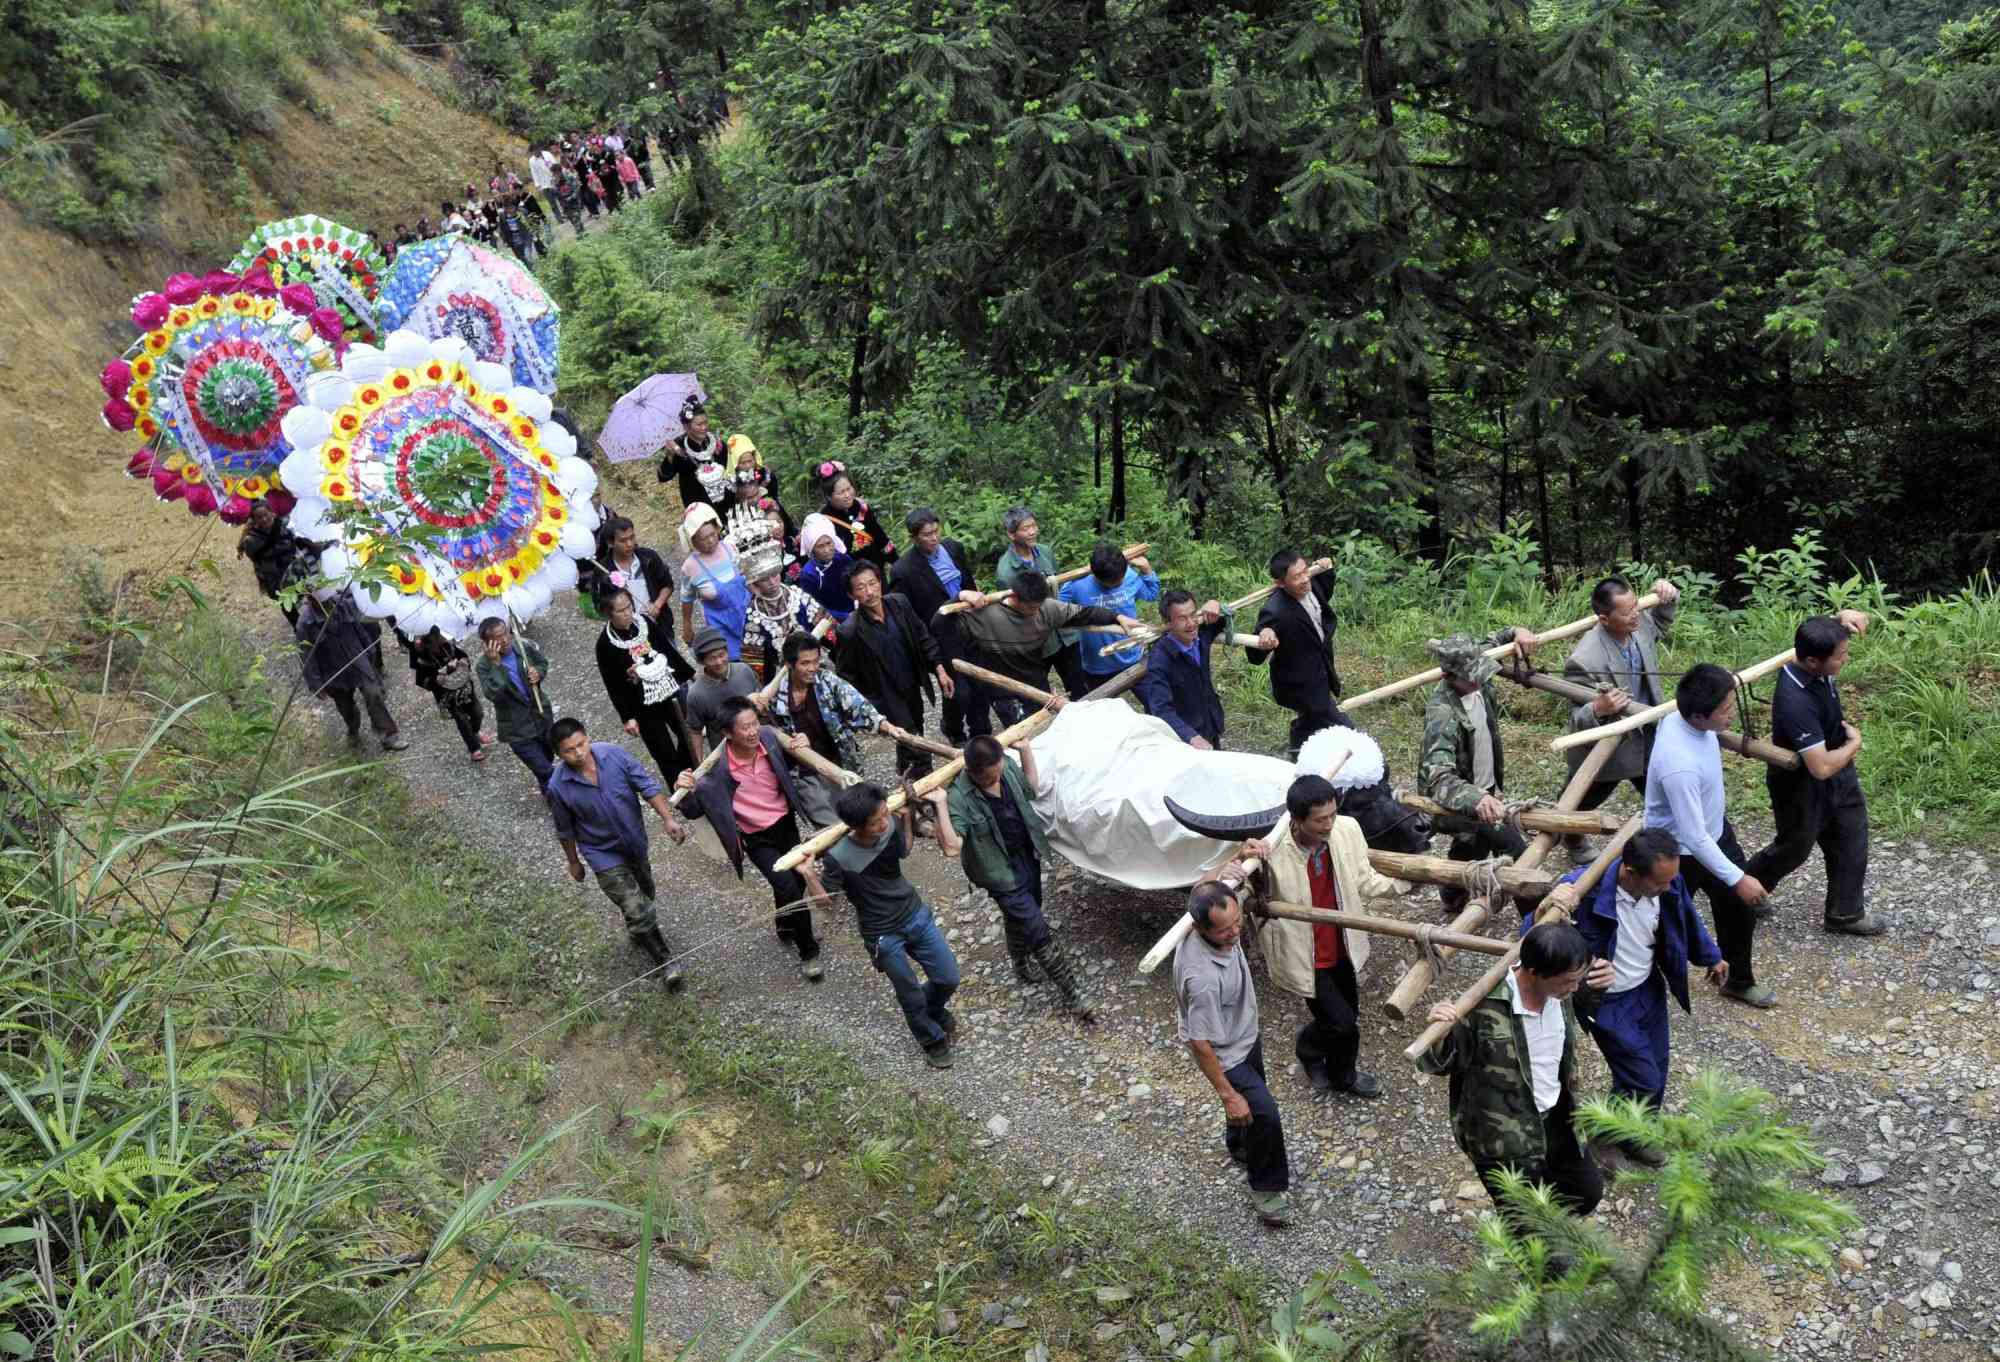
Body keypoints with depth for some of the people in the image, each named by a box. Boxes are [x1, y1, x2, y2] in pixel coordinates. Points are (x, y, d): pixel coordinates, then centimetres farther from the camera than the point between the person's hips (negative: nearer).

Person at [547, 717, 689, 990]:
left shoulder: (613, 754, -21)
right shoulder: (558, 787, -24)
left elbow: (647, 786, -12)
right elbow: (565, 831, -7)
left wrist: (668, 819, -20)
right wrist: (573, 862, 5)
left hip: (636, 842, 4)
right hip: (605, 855, -4)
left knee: (644, 895, 26)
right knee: (638, 911, -9)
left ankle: (637, 934, 58)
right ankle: (665, 962, 13)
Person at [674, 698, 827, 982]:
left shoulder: (769, 737, -18)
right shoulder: (718, 768, -29)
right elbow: (694, 811, -19)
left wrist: (800, 750, -15)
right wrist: (685, 792, -39)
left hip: (785, 822, 5)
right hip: (756, 838, -4)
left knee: (793, 879, 21)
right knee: (790, 888, -14)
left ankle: (787, 929, 52)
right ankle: (808, 952, 8)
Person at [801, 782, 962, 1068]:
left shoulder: (891, 825, -17)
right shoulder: (838, 856, -30)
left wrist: (907, 815, -6)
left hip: (916, 914, 4)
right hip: (883, 934, -4)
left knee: (948, 978, 14)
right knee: (912, 998, 12)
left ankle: (934, 1011, 50)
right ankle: (933, 1041, 44)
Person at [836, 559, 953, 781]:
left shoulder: (900, 603, -10)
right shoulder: (850, 631, -24)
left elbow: (923, 637, 2)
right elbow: (847, 675, -13)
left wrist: (940, 669, -2)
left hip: (913, 687, 6)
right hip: (887, 698, -6)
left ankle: (904, 768, 51)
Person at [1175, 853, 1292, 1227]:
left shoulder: (1218, 913, -24)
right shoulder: (1203, 977, -44)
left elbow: (1210, 886, 4)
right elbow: (1201, 1044, -32)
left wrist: (1238, 858, -4)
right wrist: (1228, 1095, -25)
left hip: (1246, 1033, 8)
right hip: (1226, 1053, -8)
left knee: (1253, 1096, 28)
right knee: (1263, 1113, -3)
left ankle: (1238, 1145, 57)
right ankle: (1267, 1186, 24)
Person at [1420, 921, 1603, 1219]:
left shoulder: (1559, 994, -10)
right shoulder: (1482, 1006, -30)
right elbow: (1438, 1064, -18)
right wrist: (1439, 1036, -42)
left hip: (1554, 1120, 7)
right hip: (1503, 1138, -6)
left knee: (1589, 1191, 23)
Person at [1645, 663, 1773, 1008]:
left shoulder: (1684, 719, -16)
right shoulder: (1680, 765, -42)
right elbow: (1693, 837, -34)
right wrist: (1737, 878, -26)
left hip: (1716, 829, 8)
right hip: (1680, 852, -8)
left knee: (1739, 907, 22)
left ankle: (1739, 980, 46)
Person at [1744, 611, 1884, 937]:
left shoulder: (1810, 663, -17)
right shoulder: (1796, 703, -40)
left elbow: (1828, 637, 8)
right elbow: (1821, 767, -40)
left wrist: (1843, 618, -18)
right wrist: (1854, 743, -19)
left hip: (1839, 775, 7)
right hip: (1802, 786, -7)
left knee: (1850, 845, 19)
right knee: (1794, 848, 17)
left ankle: (1844, 913, 38)